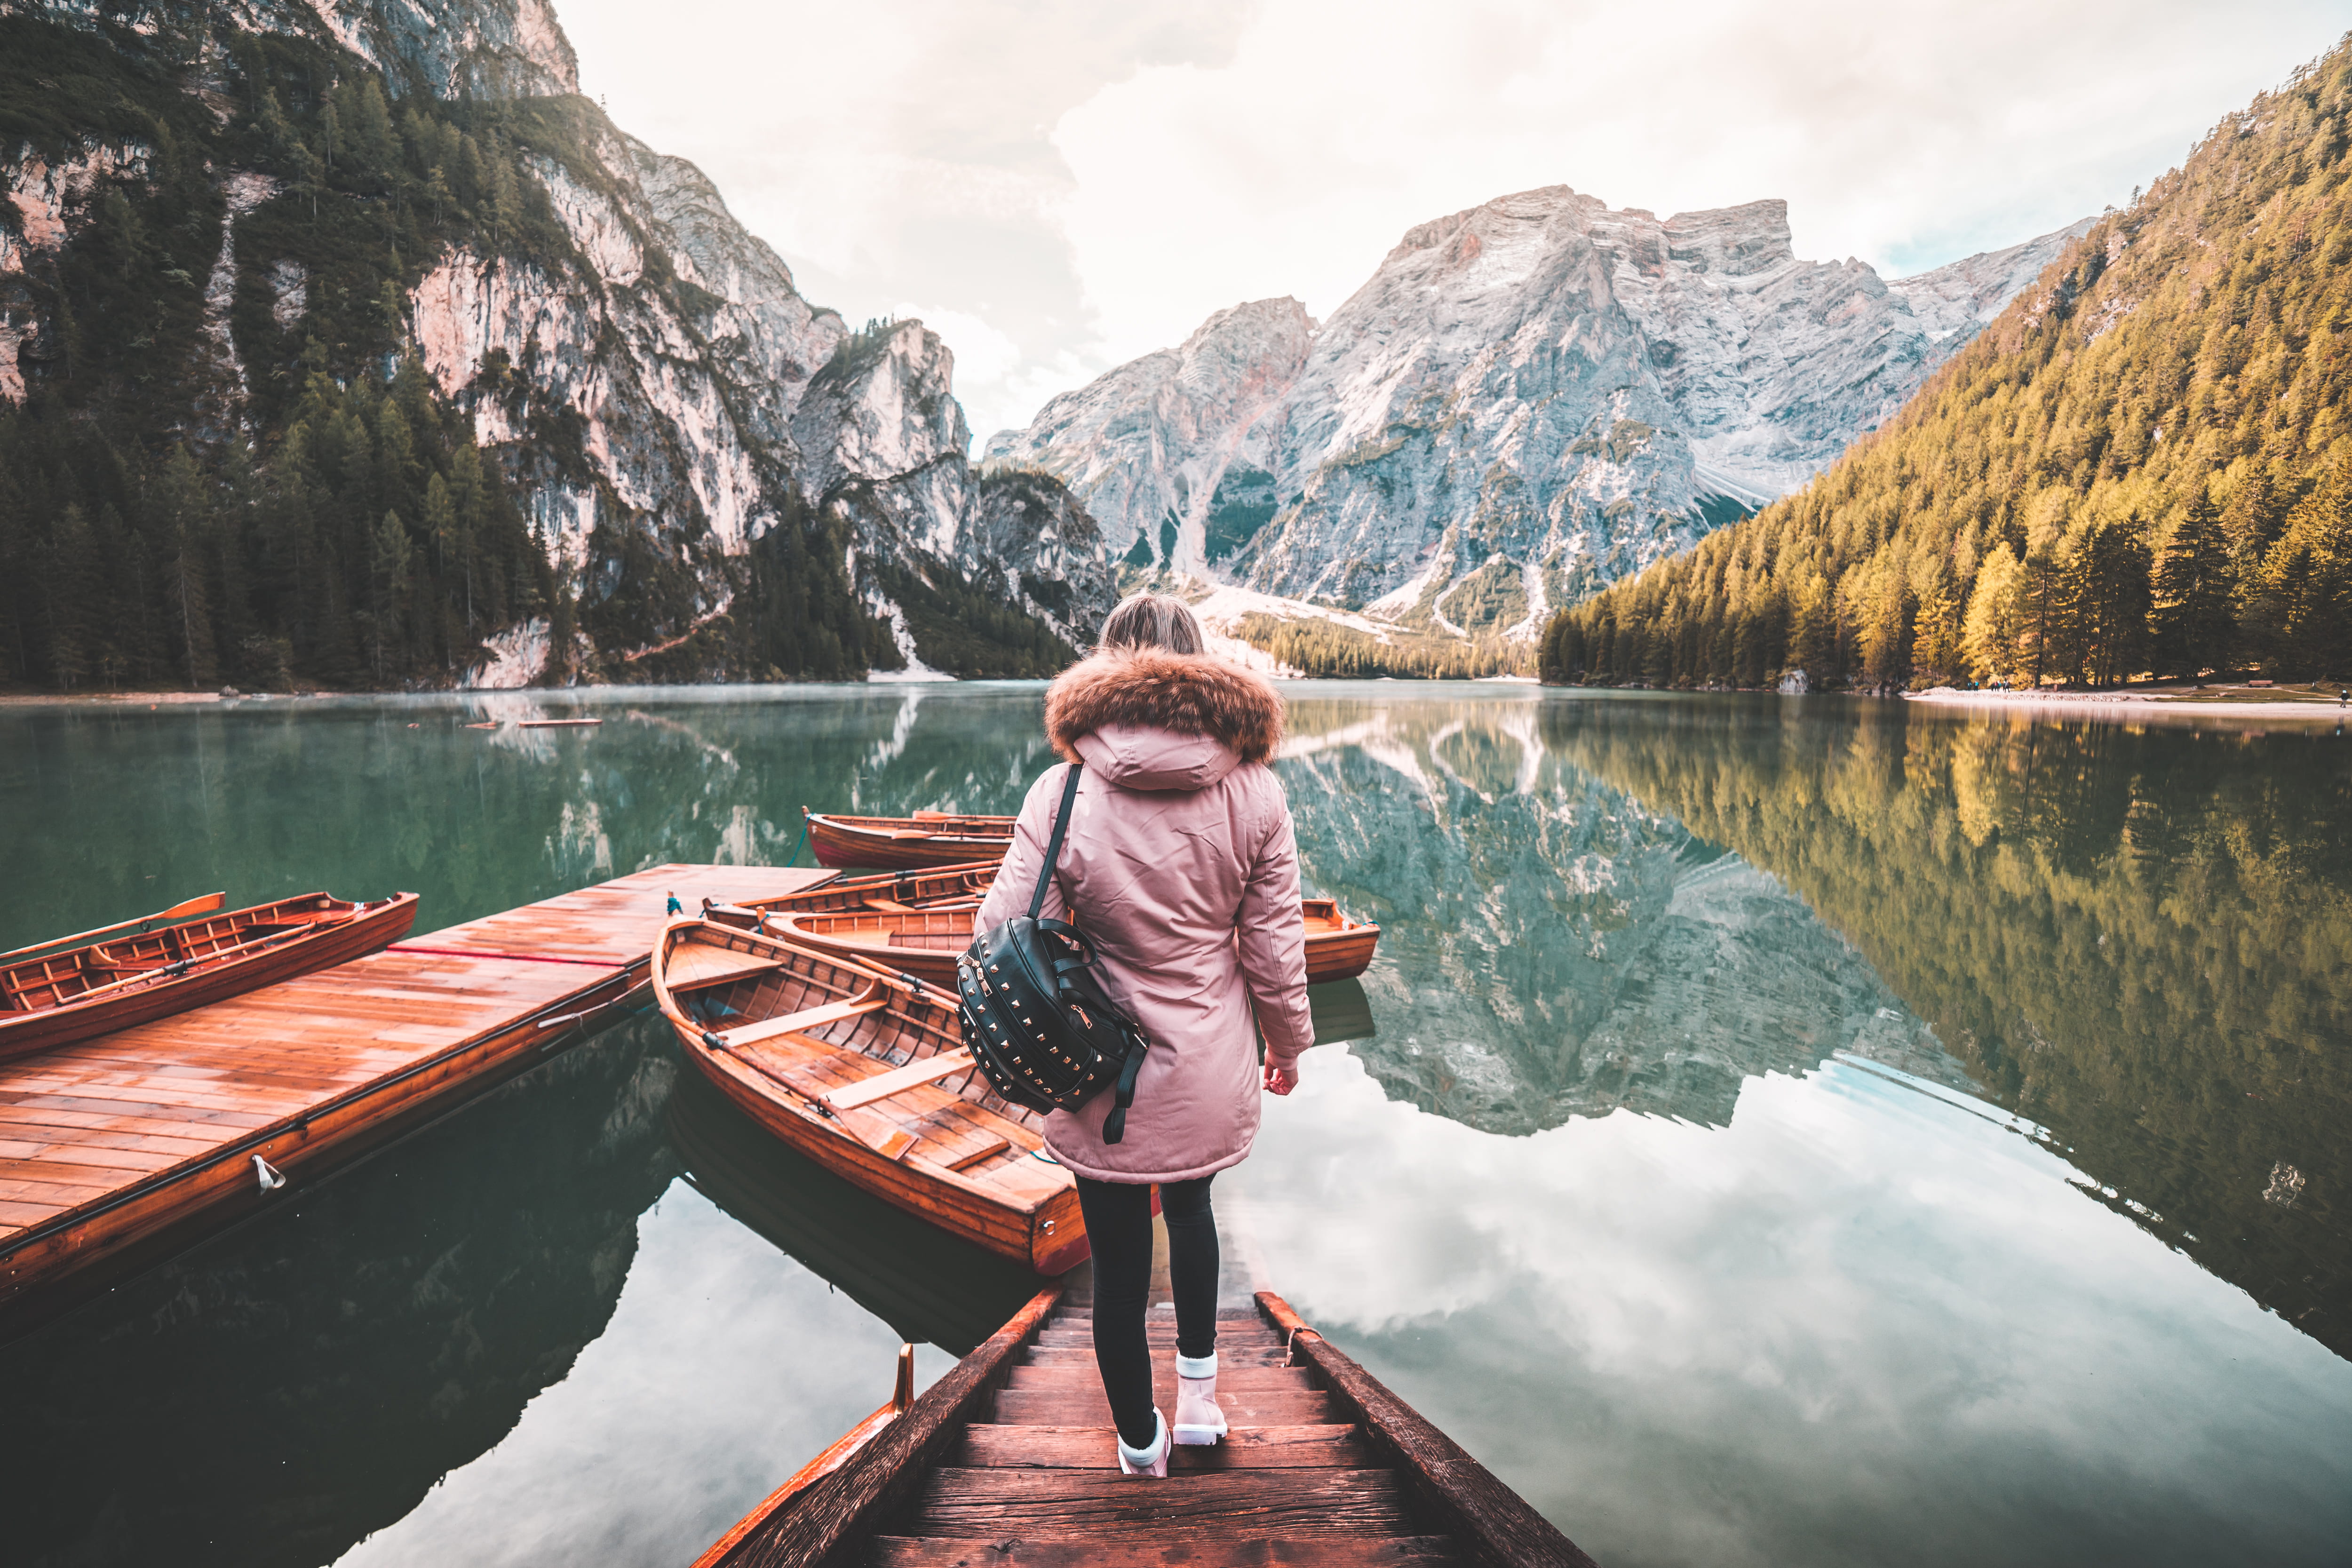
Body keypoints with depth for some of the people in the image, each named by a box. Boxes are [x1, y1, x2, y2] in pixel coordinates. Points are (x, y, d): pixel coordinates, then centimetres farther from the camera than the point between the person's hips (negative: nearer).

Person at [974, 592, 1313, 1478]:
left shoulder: (1064, 793, -15)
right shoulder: (1253, 792, -10)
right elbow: (1274, 947, -5)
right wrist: (1288, 1046, 12)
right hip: (1211, 1072, 2)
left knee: (1119, 1264, 19)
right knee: (1190, 1207, 33)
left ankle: (1140, 1441, 43)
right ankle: (1198, 1393, 43)